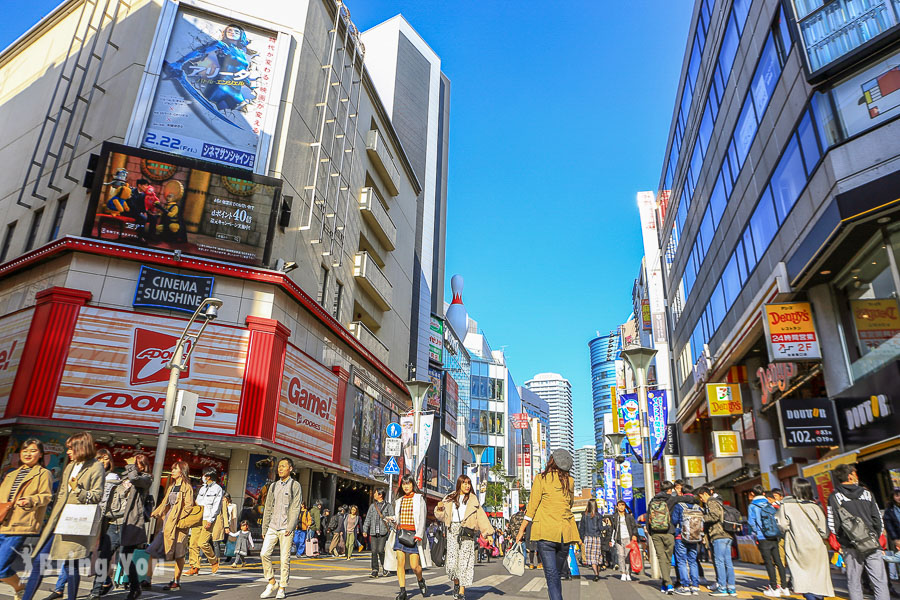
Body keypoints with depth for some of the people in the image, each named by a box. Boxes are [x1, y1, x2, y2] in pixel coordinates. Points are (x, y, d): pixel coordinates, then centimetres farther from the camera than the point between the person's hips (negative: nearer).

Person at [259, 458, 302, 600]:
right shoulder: (273, 486, 15)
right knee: (264, 553, -7)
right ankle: (272, 582, 9)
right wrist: (264, 528, 11)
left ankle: (282, 588, 11)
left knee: (285, 558, -2)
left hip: (286, 528, -4)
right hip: (272, 527, 4)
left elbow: (296, 508, -6)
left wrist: (290, 527, -14)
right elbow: (268, 508, 16)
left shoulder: (295, 485, 0)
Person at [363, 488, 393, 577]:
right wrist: (365, 530, 10)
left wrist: (392, 529, -6)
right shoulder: (372, 506, 15)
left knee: (380, 550, -10)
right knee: (374, 551, 0)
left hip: (383, 531, -4)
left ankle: (385, 567, 11)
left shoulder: (388, 505, 4)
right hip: (373, 532, 4)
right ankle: (375, 570, 8)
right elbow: (368, 518, 17)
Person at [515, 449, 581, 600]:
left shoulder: (541, 479, -3)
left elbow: (532, 506, -3)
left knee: (551, 575, -6)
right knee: (558, 574, 18)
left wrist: (521, 529, 3)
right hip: (565, 531, 4)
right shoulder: (570, 481, 9)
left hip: (546, 531, -4)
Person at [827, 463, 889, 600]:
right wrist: (876, 538, 17)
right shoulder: (866, 493, 6)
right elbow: (878, 519, 7)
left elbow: (833, 524, -4)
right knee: (880, 582, 5)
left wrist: (837, 545, 7)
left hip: (850, 547, -2)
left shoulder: (834, 497, -1)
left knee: (854, 583, 7)